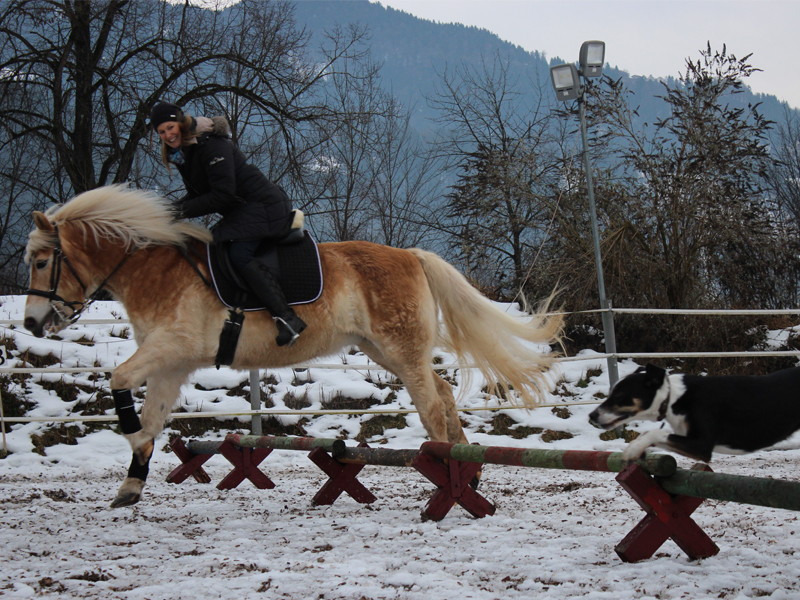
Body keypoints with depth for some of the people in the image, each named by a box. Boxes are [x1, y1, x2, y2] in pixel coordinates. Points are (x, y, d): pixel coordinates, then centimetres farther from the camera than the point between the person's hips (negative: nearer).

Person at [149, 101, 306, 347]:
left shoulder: (211, 145, -18)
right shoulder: (181, 153, 13)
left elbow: (223, 194, -22)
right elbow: (197, 194, 17)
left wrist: (184, 211, -18)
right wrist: (174, 210, -2)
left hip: (263, 205, -11)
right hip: (241, 213, 11)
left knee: (239, 254, -28)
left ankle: (287, 318, -36)